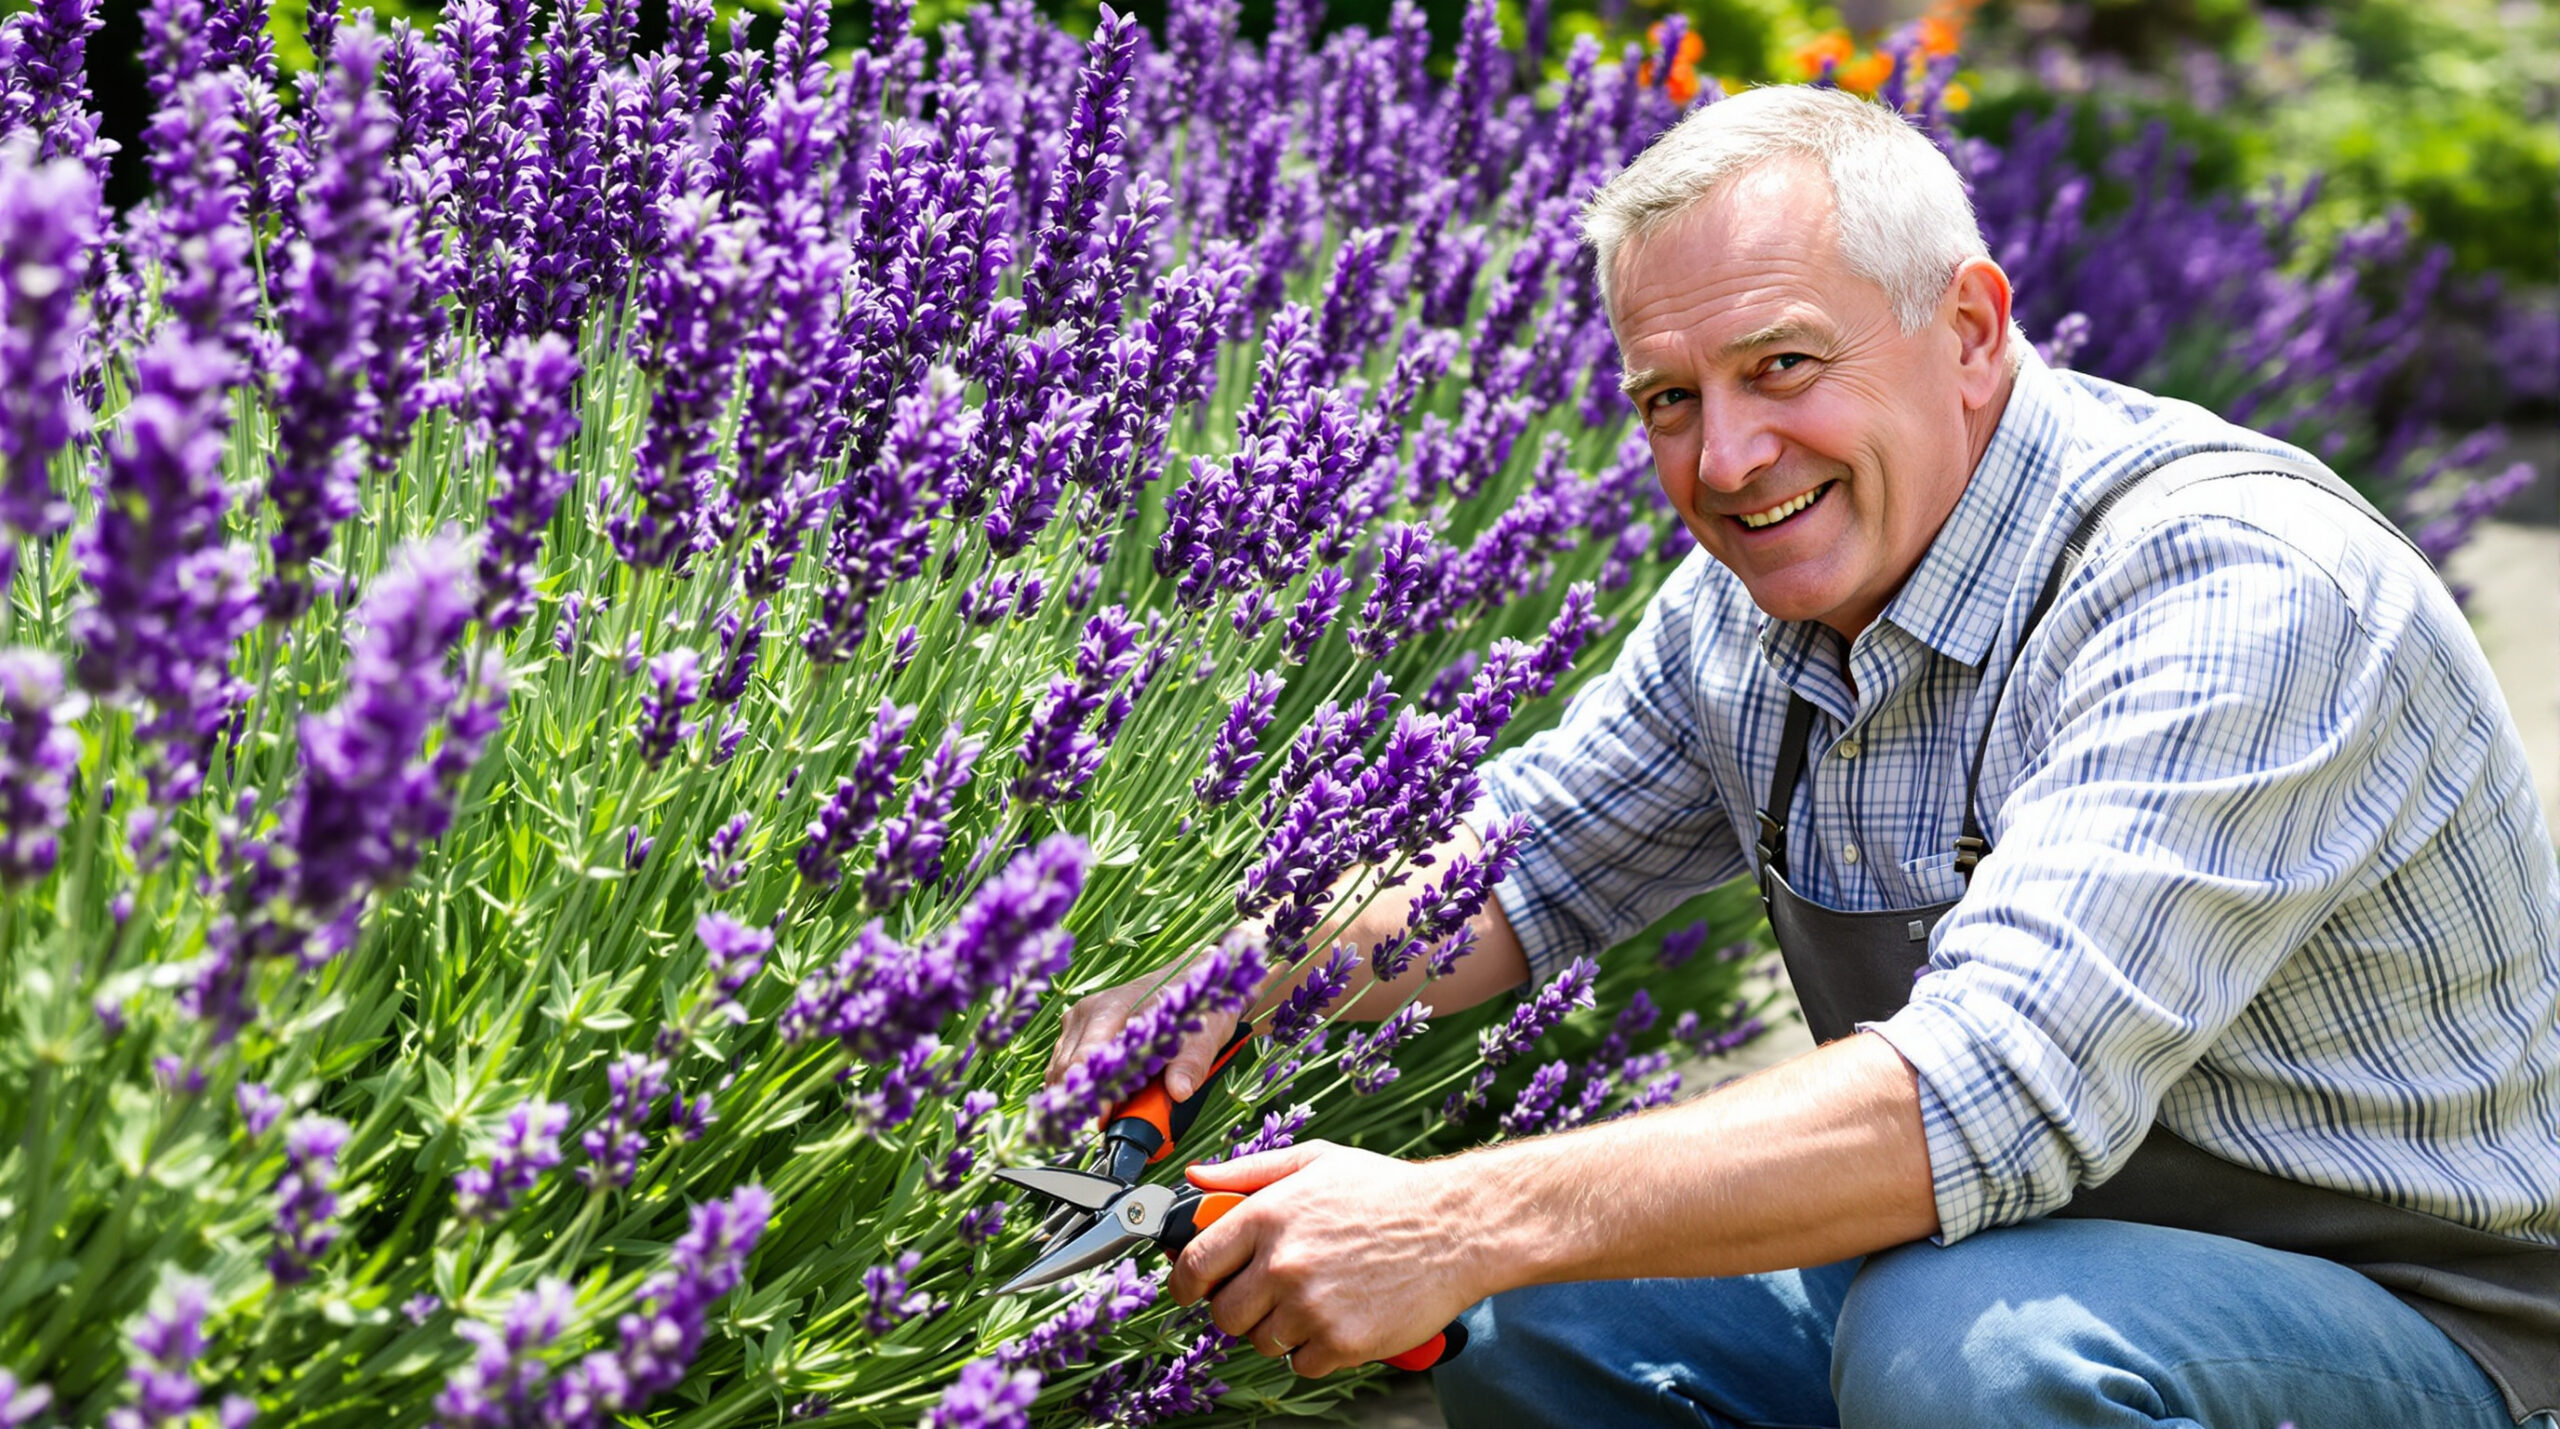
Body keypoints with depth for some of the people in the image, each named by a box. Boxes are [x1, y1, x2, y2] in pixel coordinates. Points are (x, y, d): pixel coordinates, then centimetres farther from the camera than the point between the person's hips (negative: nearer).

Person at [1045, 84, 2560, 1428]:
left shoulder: (2234, 583, -27)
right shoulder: (1755, 598, -1)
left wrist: (1465, 1219, -39)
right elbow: (1526, 865, 12)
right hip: (2012, 1260, 7)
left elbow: (2005, 1089, -37)